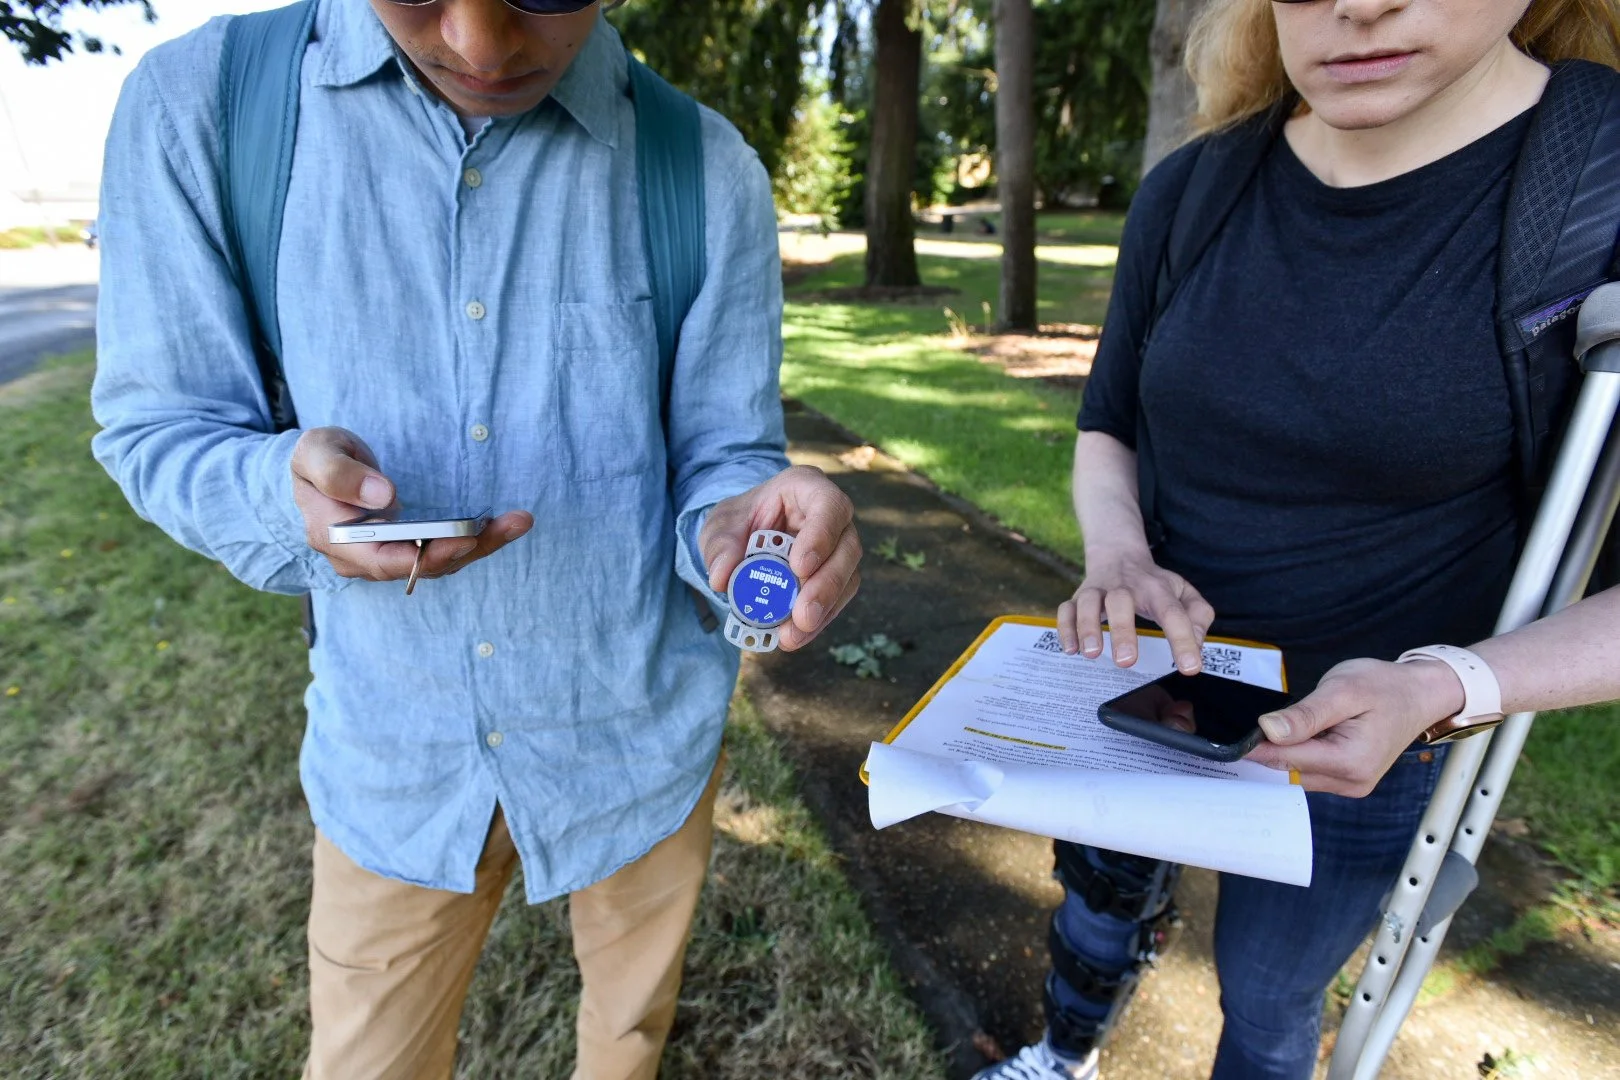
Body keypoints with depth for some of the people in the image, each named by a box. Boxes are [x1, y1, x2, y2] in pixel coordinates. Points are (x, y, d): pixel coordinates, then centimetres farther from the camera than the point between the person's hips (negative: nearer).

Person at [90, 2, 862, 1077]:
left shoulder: (707, 172, -12)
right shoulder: (192, 102, -10)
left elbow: (720, 455, -7)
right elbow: (157, 426, -5)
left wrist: (734, 523, -31)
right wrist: (289, 488, -28)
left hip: (641, 736, 1)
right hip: (393, 750, 0)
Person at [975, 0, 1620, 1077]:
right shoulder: (1191, 190, -9)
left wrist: (1436, 689, -32)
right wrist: (1118, 556, -17)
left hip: (1356, 739, -3)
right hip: (1143, 687, 4)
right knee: (1102, 901, 28)